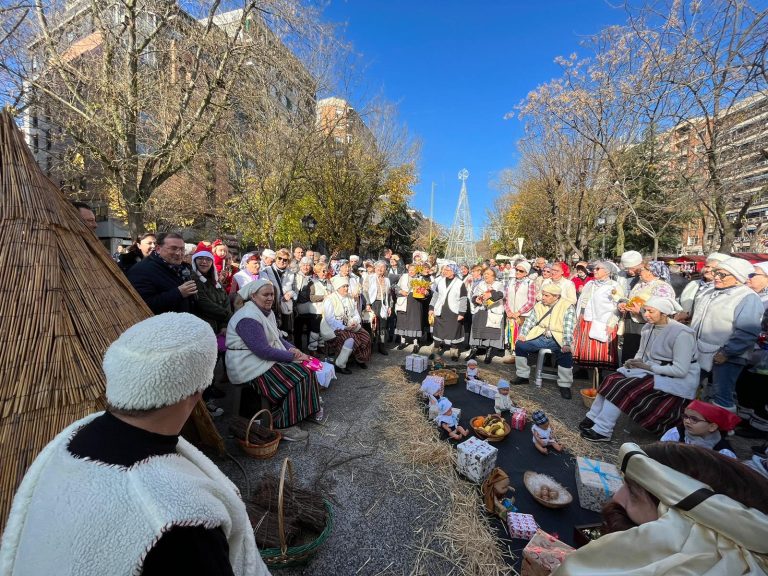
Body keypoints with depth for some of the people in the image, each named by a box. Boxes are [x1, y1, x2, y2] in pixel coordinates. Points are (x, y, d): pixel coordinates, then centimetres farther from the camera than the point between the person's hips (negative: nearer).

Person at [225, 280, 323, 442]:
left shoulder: (267, 311, 9)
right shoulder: (248, 318, -22)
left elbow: (278, 337, 14)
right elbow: (263, 350, -26)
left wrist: (291, 348, -5)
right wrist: (292, 357, -20)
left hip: (266, 358, 9)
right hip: (252, 368, -9)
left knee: (306, 367, -1)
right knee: (298, 376, -18)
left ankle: (309, 410, 12)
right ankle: (285, 426, -7)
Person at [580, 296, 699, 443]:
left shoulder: (681, 334, -20)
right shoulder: (648, 328, 2)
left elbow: (681, 370, -22)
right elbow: (641, 353, 12)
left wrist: (649, 367, -21)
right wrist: (634, 362, -9)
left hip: (679, 380, -7)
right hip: (653, 372, 7)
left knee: (624, 388, -23)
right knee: (613, 380, -14)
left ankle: (602, 431, -14)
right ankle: (593, 420, -6)